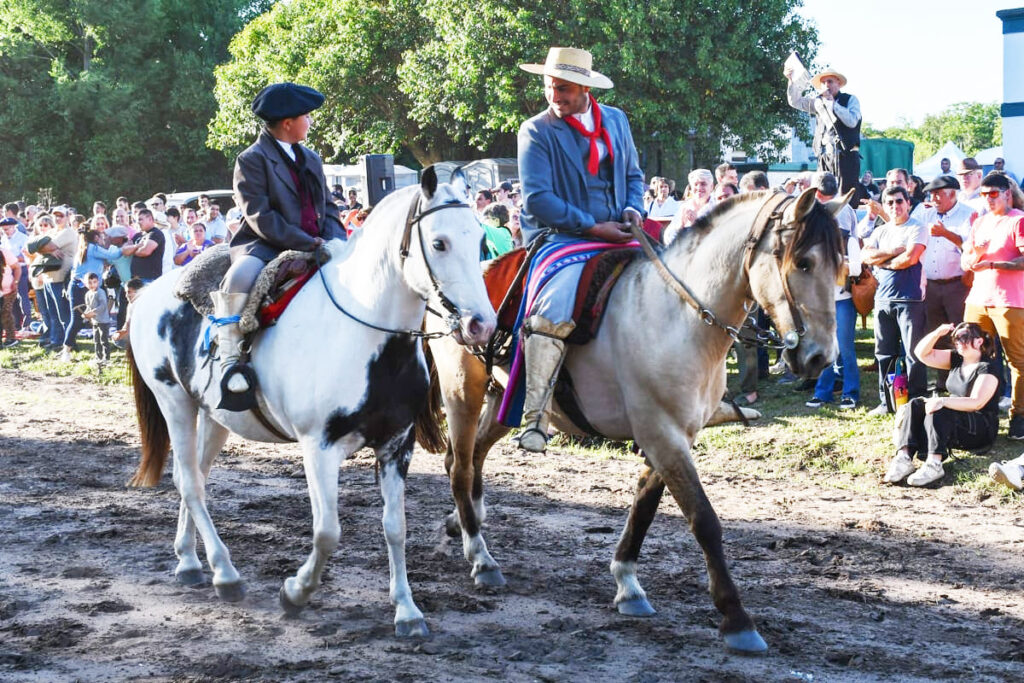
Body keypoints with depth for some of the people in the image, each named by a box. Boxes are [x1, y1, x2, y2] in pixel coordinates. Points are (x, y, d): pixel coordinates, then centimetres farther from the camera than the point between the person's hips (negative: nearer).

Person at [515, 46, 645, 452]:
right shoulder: (536, 132, -3)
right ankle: (535, 419, -27)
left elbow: (633, 174, 23)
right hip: (561, 238, -6)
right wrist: (594, 227, -17)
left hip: (617, 236, 6)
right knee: (553, 312, -31)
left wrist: (634, 209, 0)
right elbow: (538, 198, -12)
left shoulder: (616, 120, 14)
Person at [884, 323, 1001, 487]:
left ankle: (934, 464, -49)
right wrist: (937, 333, -10)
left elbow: (976, 403, -25)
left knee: (937, 411, -33)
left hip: (982, 429, -8)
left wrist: (943, 401, -35)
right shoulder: (956, 359, 10)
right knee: (915, 405, -14)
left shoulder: (986, 369, -13)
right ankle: (904, 458, -35)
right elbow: (922, 353, 6)